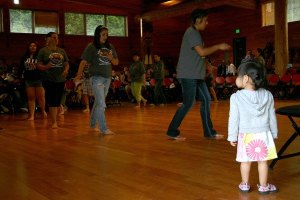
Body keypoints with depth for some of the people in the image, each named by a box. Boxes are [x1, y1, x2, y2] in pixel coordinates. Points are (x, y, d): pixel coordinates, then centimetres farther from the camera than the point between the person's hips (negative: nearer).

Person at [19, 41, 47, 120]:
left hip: (39, 79, -3)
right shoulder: (24, 57, 10)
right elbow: (21, 68, 14)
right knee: (31, 98, 4)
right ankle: (31, 115, 7)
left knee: (40, 97, 1)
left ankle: (43, 111, 23)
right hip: (28, 80, 3)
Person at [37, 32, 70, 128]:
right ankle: (54, 122, -5)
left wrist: (66, 70, -6)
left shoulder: (62, 51, 13)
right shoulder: (43, 51, 2)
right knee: (52, 101, -8)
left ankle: (54, 119, 23)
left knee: (57, 101, 9)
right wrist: (45, 67, -23)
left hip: (61, 79, 4)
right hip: (49, 80, -4)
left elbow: (67, 63, 15)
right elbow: (39, 65, -2)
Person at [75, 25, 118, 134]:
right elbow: (83, 62, -6)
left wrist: (111, 58, -7)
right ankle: (103, 129, -10)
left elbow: (116, 63, 13)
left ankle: (93, 123, 31)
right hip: (96, 77, -5)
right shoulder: (91, 47, -4)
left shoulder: (110, 47, 10)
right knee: (101, 104, -11)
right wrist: (78, 76, -9)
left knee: (98, 102, 16)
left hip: (107, 78, 6)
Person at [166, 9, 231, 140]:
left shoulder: (195, 33, 19)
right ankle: (172, 131, 5)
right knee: (188, 104, -6)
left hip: (196, 75, 10)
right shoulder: (191, 32, -13)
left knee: (206, 100, 8)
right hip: (188, 75, -10)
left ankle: (209, 132, 14)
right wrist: (218, 46, -13)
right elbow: (202, 52, -22)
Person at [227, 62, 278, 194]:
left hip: (245, 135, -1)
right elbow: (272, 117, 5)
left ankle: (245, 185, 25)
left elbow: (234, 119, -9)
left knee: (245, 161, 12)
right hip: (263, 134, 2)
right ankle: (263, 186, 22)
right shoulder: (267, 95, -3)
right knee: (263, 161, 11)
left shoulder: (236, 97, -13)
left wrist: (232, 136, 1)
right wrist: (274, 133, 17)